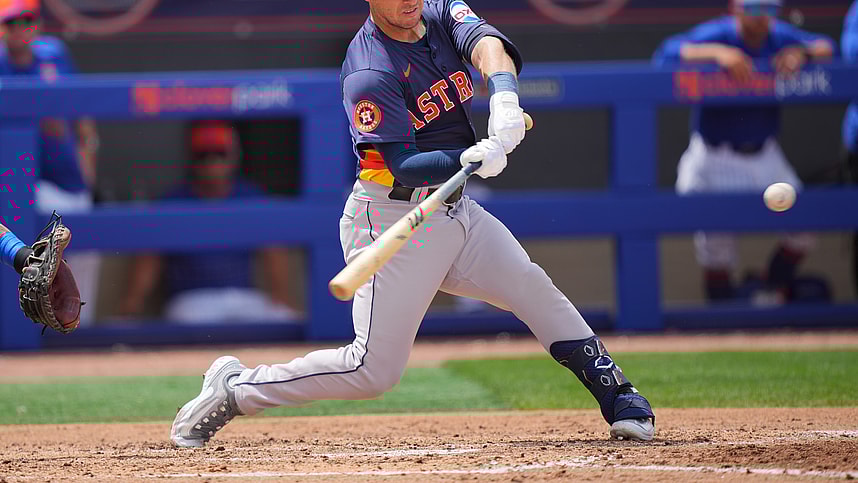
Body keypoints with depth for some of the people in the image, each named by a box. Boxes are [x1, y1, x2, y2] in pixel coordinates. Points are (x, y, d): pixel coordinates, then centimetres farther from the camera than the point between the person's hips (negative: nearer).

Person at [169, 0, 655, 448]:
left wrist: (504, 95, -40)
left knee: (531, 285, -6)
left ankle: (618, 397, 4)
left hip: (455, 209, 7)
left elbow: (486, 43, -19)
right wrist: (470, 158, -40)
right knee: (374, 369, -9)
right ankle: (233, 388, 3)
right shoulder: (370, 73, -19)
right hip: (394, 218, -7)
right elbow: (404, 166, -23)